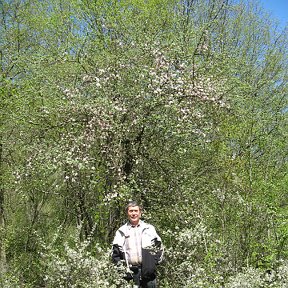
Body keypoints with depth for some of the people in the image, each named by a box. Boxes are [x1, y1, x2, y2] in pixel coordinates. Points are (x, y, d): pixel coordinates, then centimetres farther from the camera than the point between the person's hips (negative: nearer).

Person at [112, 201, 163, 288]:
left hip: (148, 270, 0)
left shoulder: (149, 228, 11)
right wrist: (120, 266, 0)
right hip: (131, 271, 0)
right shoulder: (121, 231, 11)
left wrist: (156, 260, -2)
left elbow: (158, 247, 11)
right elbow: (115, 251, 11)